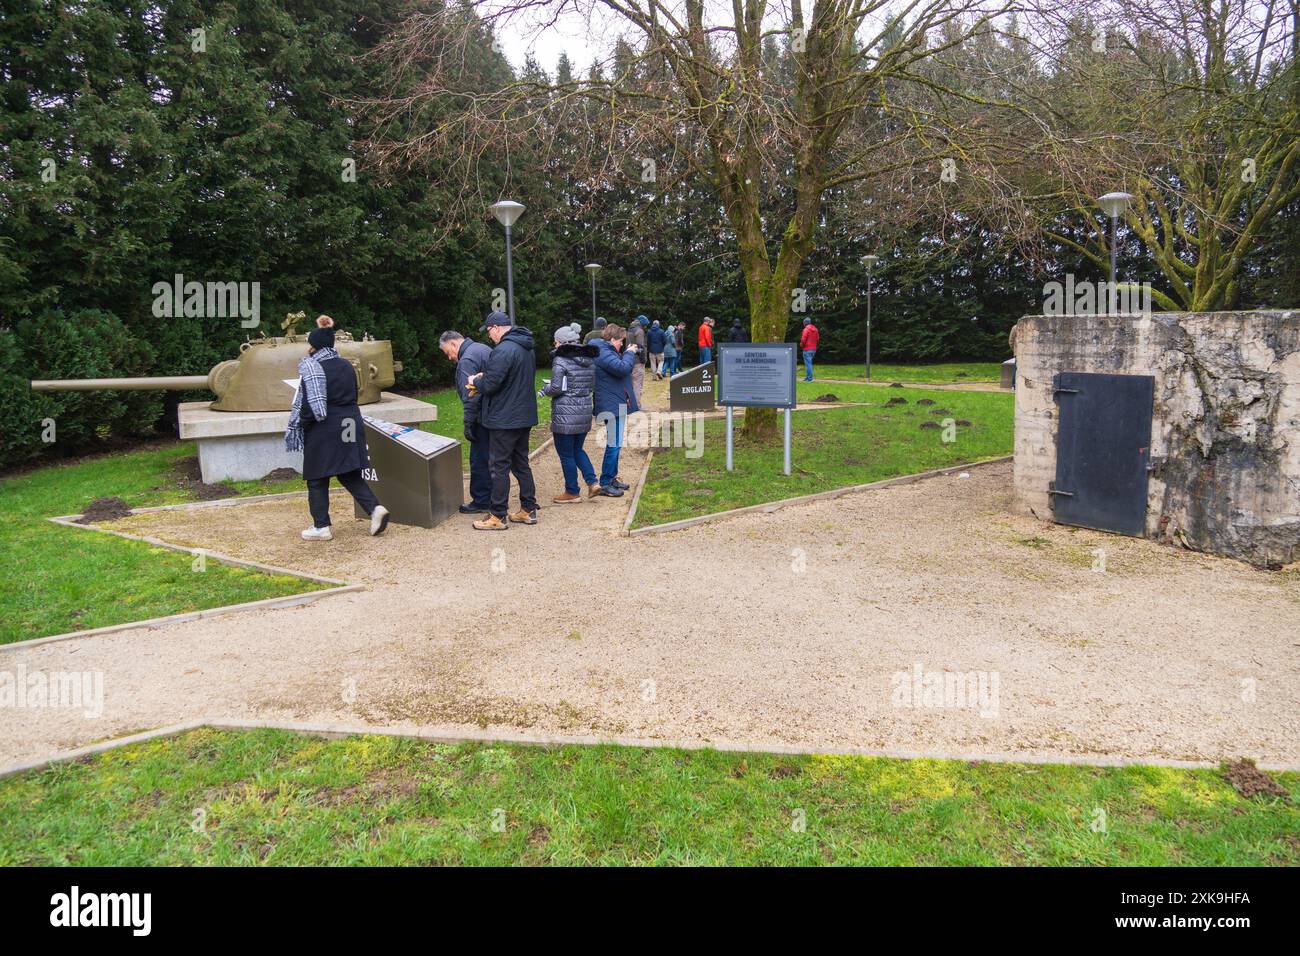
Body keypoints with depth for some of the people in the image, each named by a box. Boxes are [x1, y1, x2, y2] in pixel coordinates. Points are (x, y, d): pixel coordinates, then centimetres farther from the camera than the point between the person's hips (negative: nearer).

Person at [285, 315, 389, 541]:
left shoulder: (311, 366, -14)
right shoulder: (346, 365, 7)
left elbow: (311, 404, -16)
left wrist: (299, 426, -4)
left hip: (323, 430, -6)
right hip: (349, 425, 7)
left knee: (317, 480, 6)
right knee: (349, 474, 14)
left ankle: (321, 527, 11)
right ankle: (375, 508, -2)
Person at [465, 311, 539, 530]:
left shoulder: (503, 350, -19)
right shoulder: (526, 349, 12)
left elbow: (490, 385, -22)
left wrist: (476, 381, 0)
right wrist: (484, 377, 14)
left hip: (504, 419, -9)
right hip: (524, 416, 9)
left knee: (499, 467, -2)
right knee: (521, 463, 16)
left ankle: (497, 517, 3)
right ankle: (528, 510, 21)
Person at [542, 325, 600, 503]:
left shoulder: (560, 360, -14)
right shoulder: (589, 360, 9)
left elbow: (556, 388, -18)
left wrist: (545, 389, 2)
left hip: (565, 414, -7)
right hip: (585, 411, 7)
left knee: (566, 454, 5)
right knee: (577, 450, 22)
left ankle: (572, 492, 13)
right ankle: (592, 482, 9)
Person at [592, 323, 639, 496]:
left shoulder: (609, 352, 17)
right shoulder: (604, 354, -18)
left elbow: (620, 368, 24)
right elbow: (622, 368, -28)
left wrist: (630, 356, 9)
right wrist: (629, 353, -12)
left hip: (616, 405, 11)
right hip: (612, 405, -11)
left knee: (615, 444, 17)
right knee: (613, 445, -9)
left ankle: (612, 478, 27)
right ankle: (604, 485, -5)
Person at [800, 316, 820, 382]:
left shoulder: (806, 329, -14)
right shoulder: (815, 329, 9)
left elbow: (803, 340, -17)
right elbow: (817, 338, 15)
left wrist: (801, 345, 0)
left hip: (807, 349, -8)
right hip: (814, 348, 8)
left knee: (808, 363, -5)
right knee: (809, 362, 17)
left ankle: (809, 378, -7)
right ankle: (808, 376, 20)